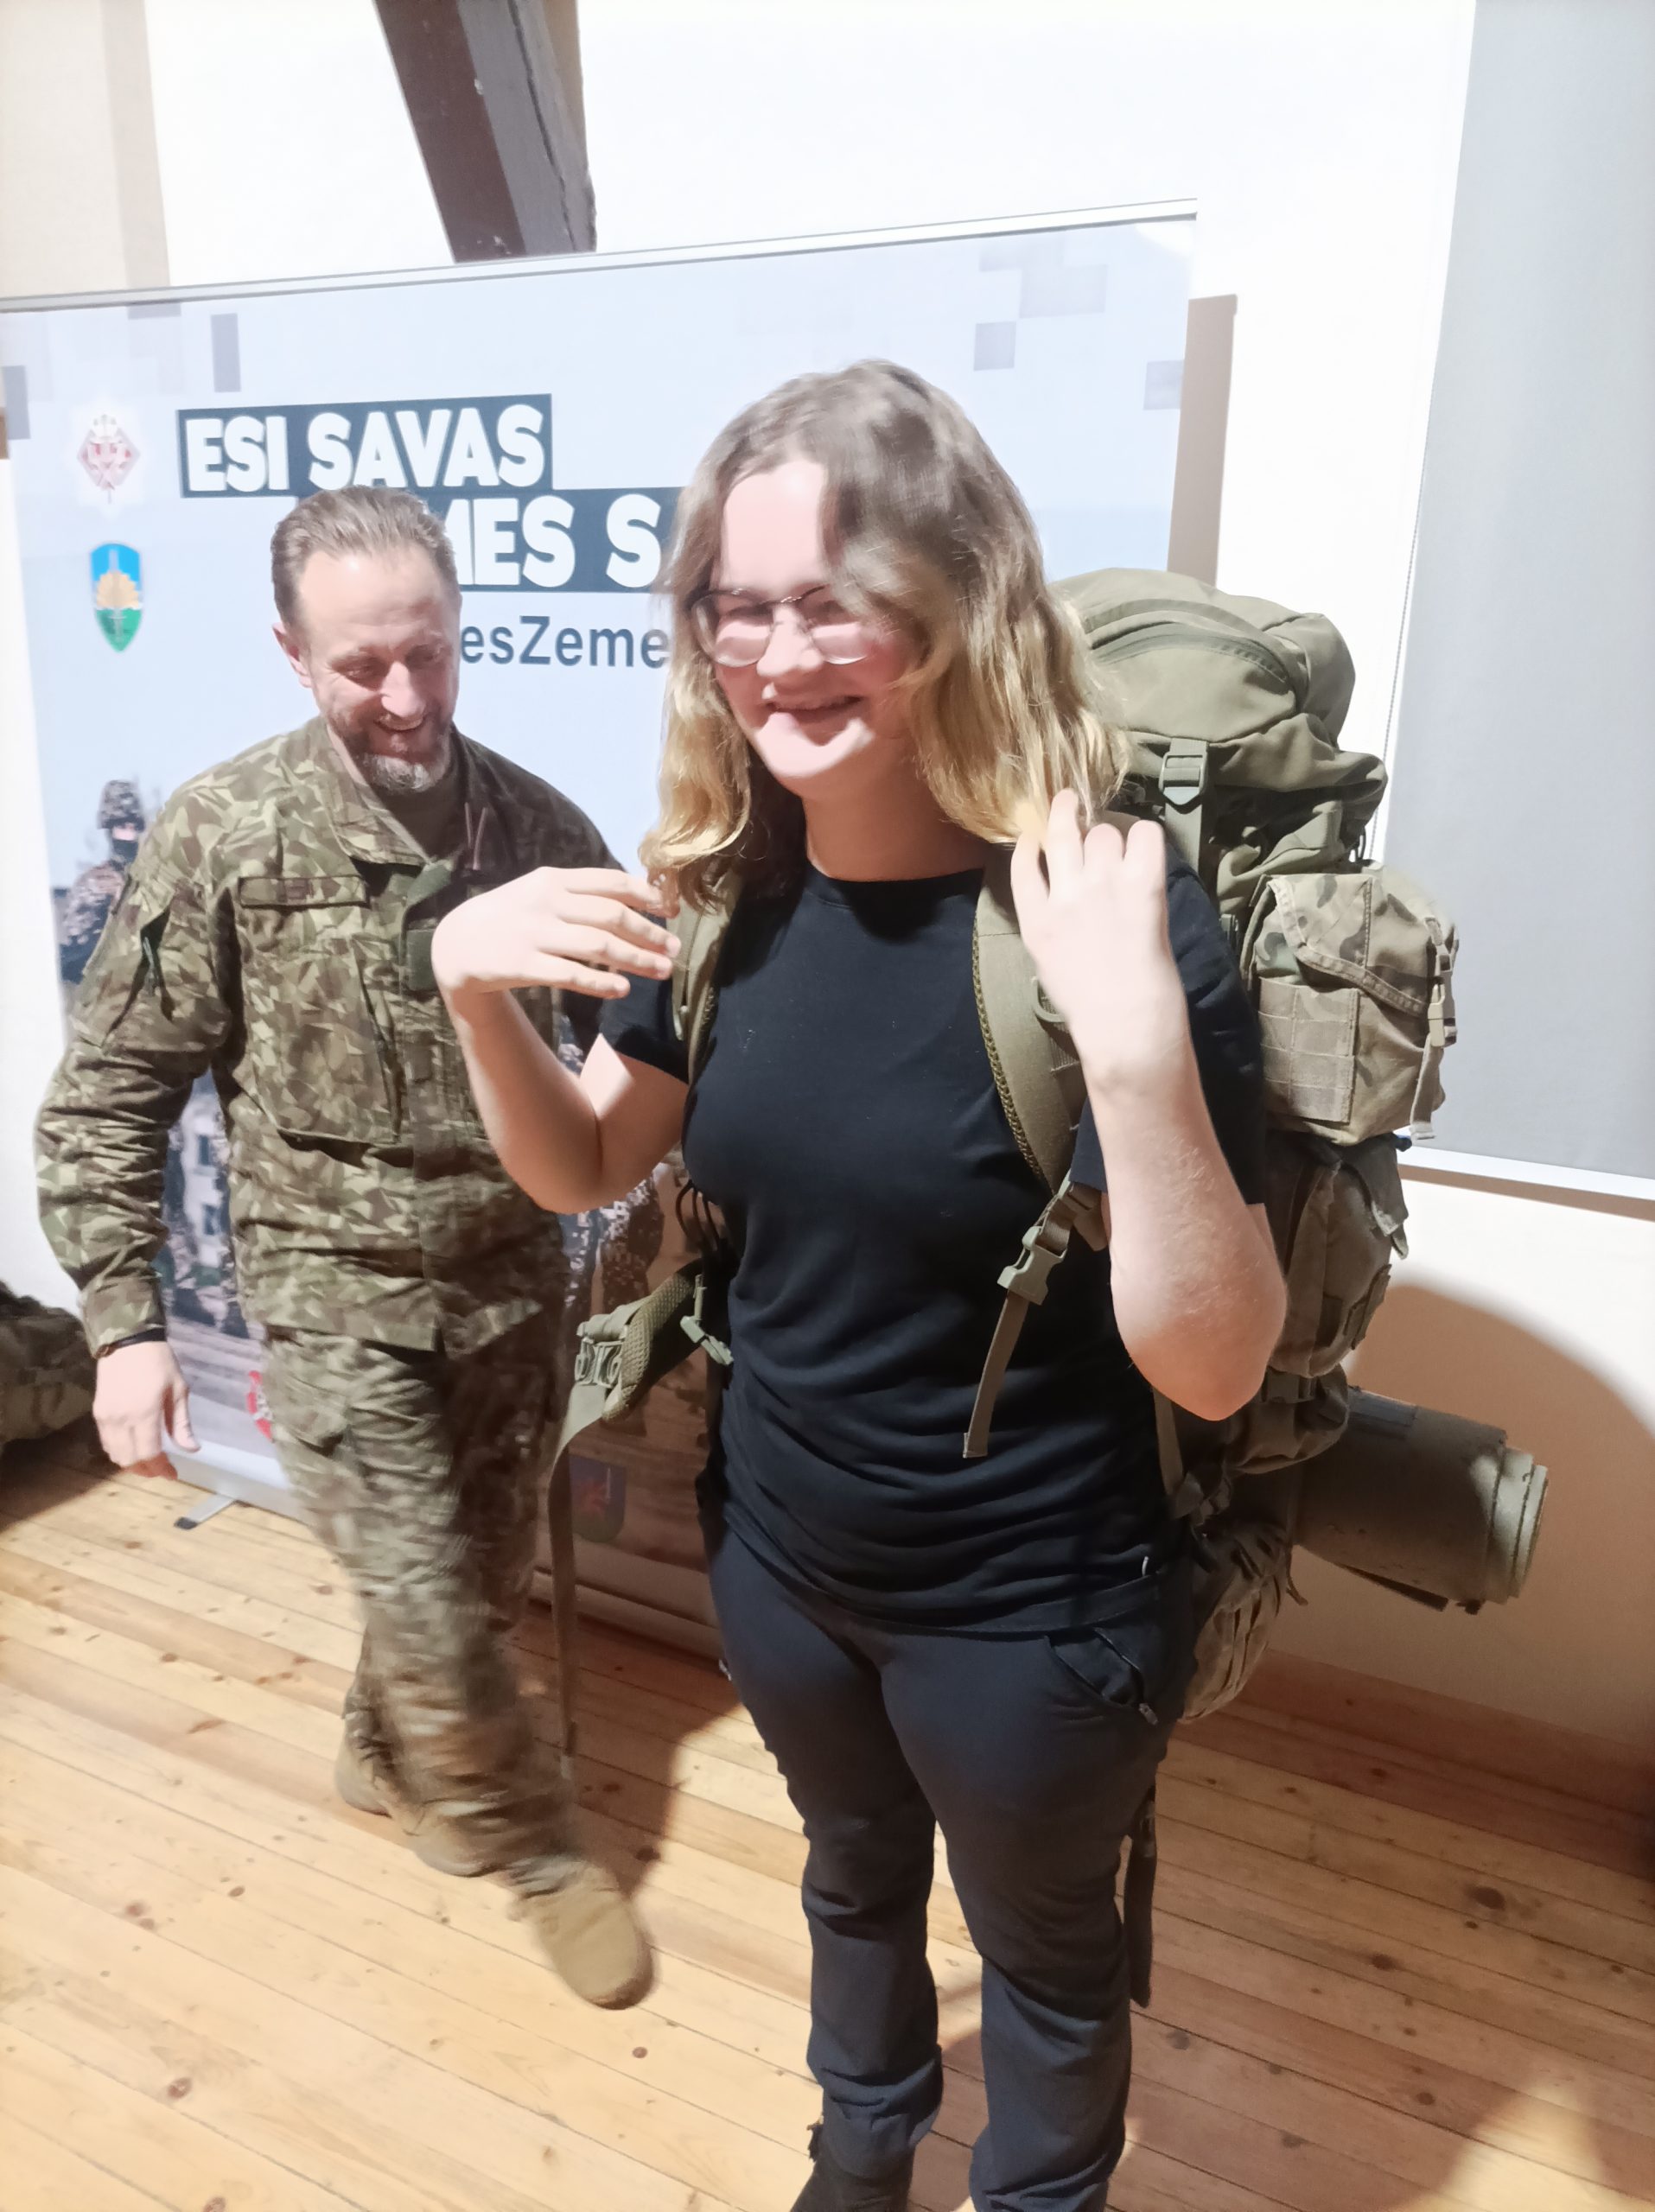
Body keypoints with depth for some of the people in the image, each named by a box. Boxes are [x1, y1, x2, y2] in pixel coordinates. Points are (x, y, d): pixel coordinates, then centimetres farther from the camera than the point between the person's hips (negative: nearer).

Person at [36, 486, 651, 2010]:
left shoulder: (537, 824, -3)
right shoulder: (222, 834, -11)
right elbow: (108, 1100, -6)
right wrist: (125, 1323, -9)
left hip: (511, 1282, 3)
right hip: (335, 1294, -3)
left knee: (486, 1586, 17)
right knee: (427, 1607, -1)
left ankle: (392, 1755, 48)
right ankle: (532, 1841, 28)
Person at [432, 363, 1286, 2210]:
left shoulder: (1099, 913, -25)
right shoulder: (730, 895, -9)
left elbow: (1215, 1364, -27)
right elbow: (585, 1168, 4)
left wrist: (1141, 1044, -43)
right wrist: (475, 993, -15)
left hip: (1026, 1609, -5)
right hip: (779, 1556, 5)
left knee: (1040, 1950, 24)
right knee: (853, 1871, 32)